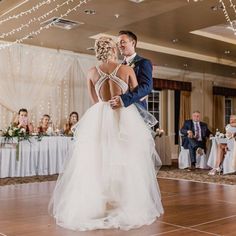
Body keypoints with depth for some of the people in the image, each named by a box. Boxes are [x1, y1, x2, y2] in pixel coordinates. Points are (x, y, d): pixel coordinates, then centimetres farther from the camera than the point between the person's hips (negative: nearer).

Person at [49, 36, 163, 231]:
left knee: (94, 166, 6)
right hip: (124, 120, -1)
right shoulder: (127, 70, -1)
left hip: (99, 121, 2)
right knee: (126, 166, 3)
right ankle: (129, 208, 6)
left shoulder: (92, 72, 5)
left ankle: (92, 208, 7)